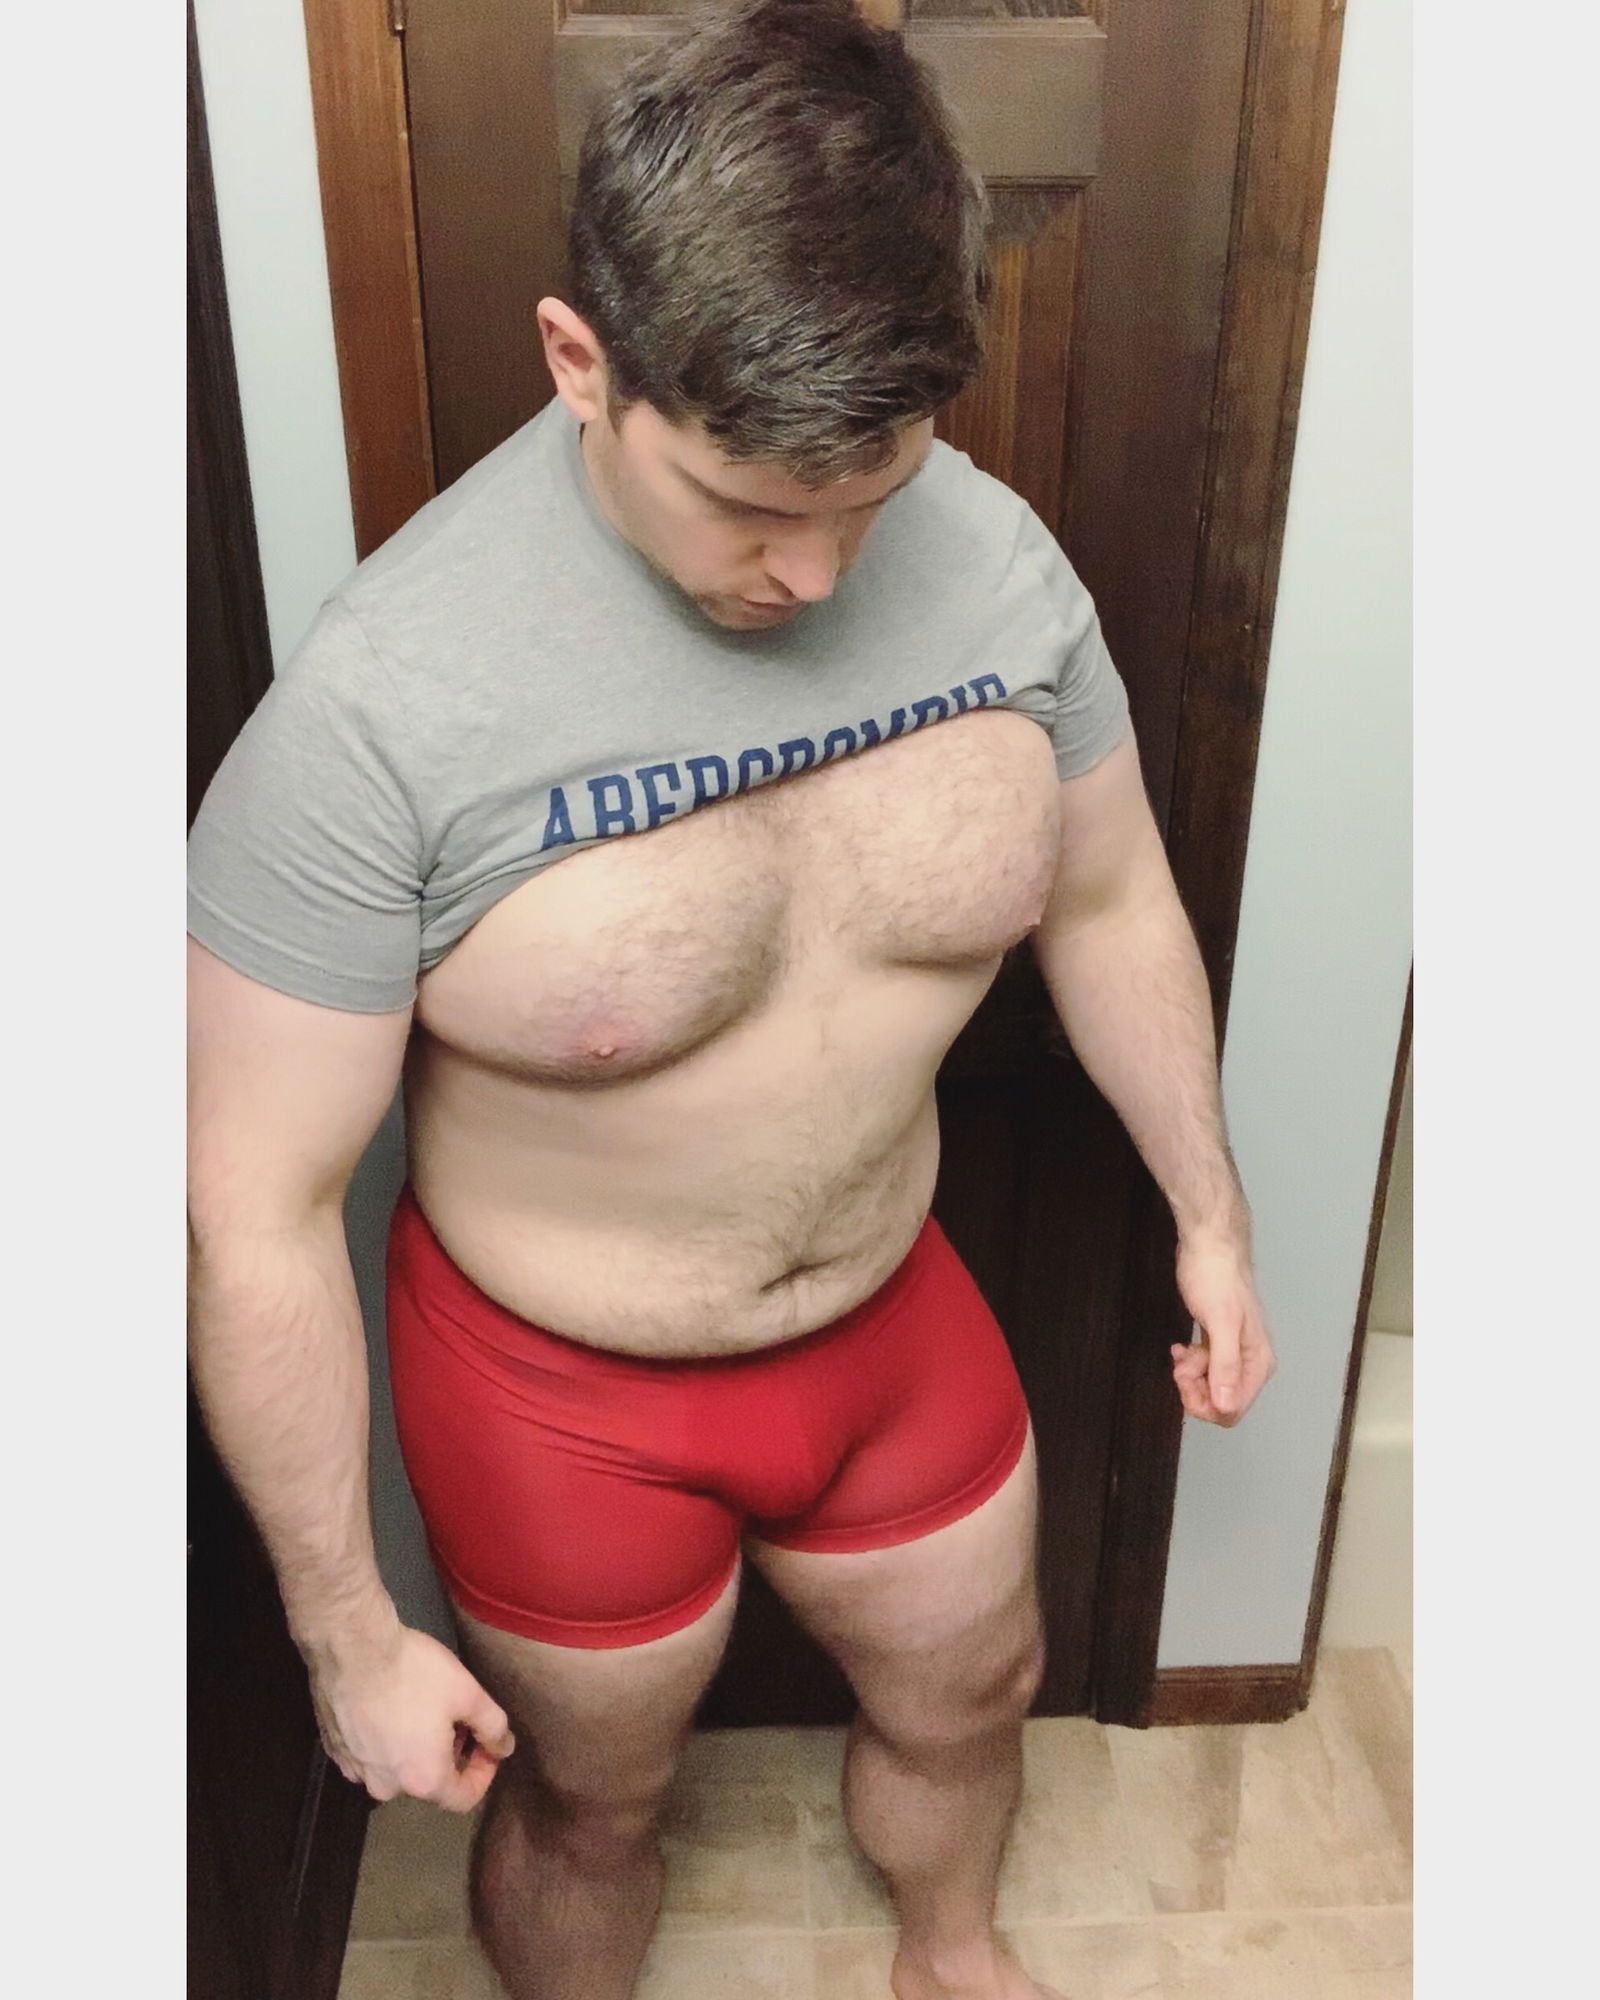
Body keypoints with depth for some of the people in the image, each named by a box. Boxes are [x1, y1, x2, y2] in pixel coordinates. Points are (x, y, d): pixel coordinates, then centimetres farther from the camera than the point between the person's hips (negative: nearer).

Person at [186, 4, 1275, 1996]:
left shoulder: (992, 556, -15)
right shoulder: (381, 706, -30)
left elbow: (1110, 899, 2)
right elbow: (258, 1222, -21)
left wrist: (1209, 1214, 9)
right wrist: (348, 1632, -12)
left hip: (897, 1320, 5)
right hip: (564, 1393, -4)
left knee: (969, 1689, 29)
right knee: (591, 1806, 23)